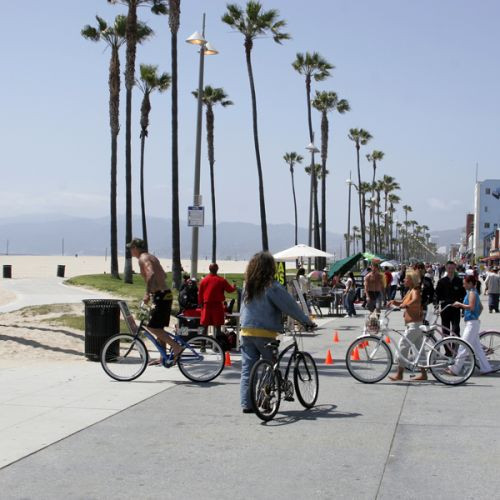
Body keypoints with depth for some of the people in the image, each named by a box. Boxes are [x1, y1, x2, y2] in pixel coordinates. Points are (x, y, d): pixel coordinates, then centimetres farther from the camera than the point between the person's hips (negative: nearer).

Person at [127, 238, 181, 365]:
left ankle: (176, 347, -14)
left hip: (160, 296, -10)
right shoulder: (151, 257, 20)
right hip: (165, 294, 10)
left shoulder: (143, 258, -9)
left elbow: (151, 274, -27)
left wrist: (147, 294, -31)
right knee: (159, 327, 14)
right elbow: (164, 276, 26)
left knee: (152, 327, -9)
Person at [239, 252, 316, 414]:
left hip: (246, 331, 5)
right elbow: (290, 306, -8)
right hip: (265, 333, -5)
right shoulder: (272, 287, -11)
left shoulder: (247, 286, 6)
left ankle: (246, 403, 5)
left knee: (247, 368, 7)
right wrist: (307, 321, 1)